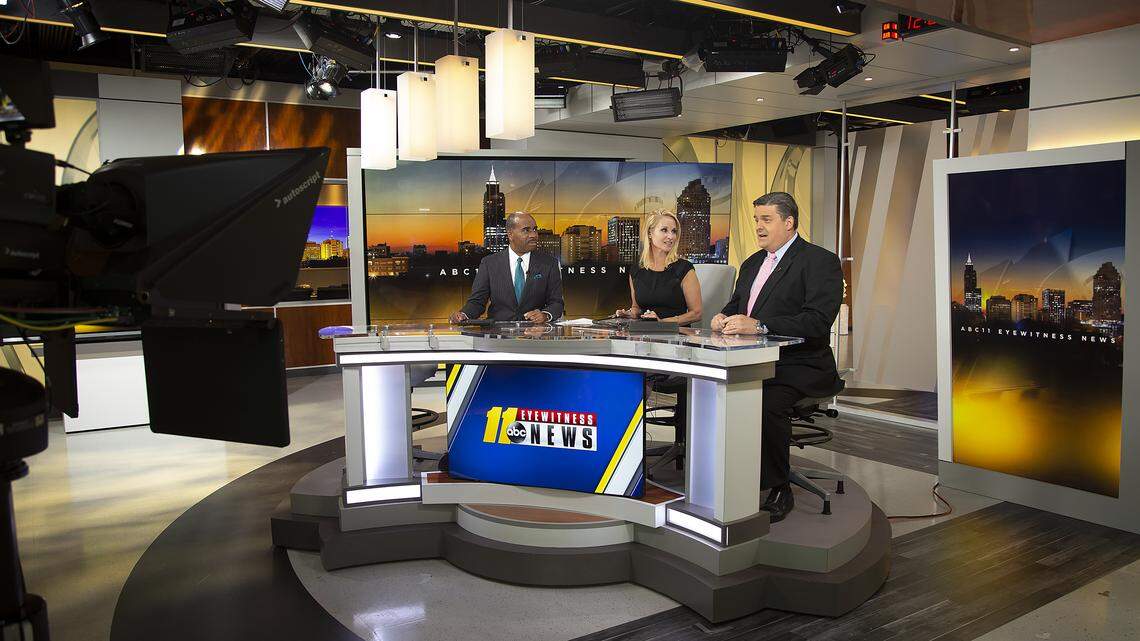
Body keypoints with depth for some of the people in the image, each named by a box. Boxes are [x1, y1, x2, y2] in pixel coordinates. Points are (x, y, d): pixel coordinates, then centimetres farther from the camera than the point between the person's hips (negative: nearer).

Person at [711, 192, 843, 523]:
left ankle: (778, 490, -11)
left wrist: (757, 325, -28)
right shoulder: (752, 263, 19)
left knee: (767, 404, -33)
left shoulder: (821, 261, -7)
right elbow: (735, 305, 24)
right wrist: (724, 317, -2)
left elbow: (817, 322, -20)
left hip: (800, 367, -7)